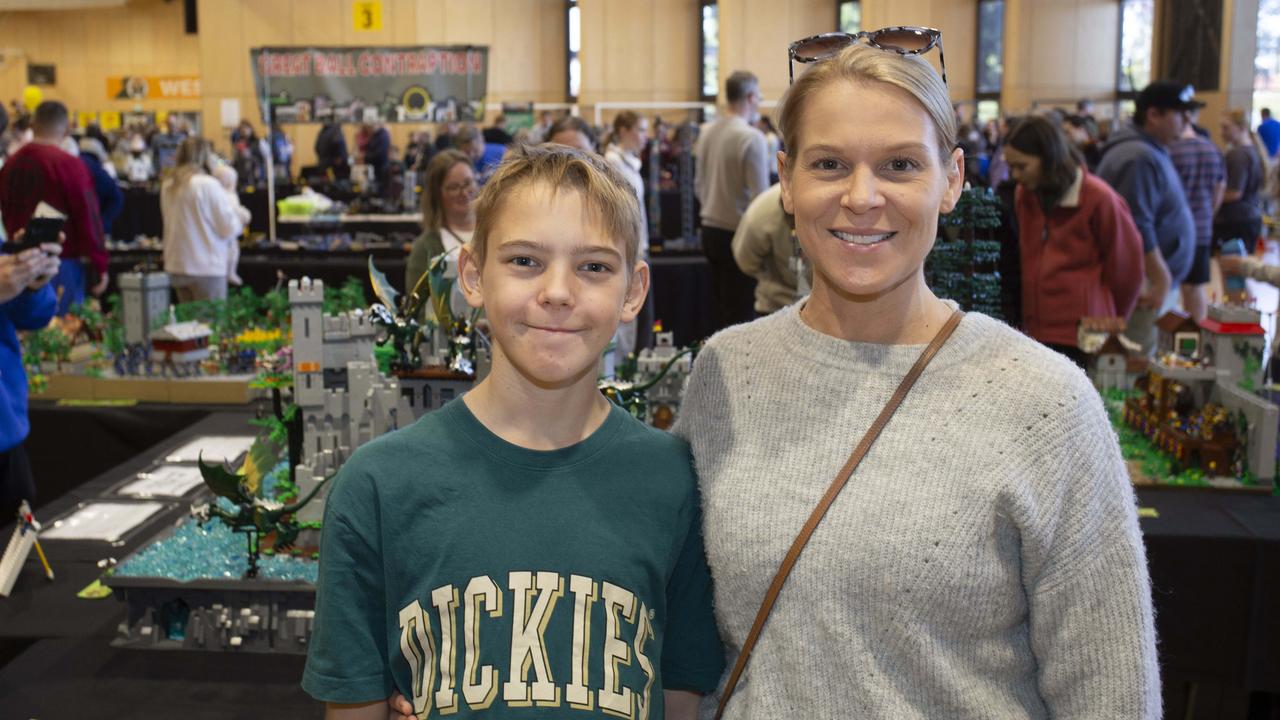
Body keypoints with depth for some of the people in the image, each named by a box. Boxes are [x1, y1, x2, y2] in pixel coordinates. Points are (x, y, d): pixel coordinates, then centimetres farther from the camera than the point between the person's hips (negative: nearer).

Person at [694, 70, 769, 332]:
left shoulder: (707, 131, 6)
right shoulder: (751, 137, -16)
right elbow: (760, 195, -18)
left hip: (710, 229, 7)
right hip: (738, 234, -7)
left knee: (722, 310, 16)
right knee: (741, 313, -2)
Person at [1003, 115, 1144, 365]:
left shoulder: (1098, 198, -10)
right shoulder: (1023, 195, 7)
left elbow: (1124, 266, -1)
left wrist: (1109, 323, 10)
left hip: (1082, 334, -5)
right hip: (1035, 330, 5)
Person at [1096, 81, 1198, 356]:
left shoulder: (1151, 152, 17)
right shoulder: (1140, 158, -18)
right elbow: (1138, 229, -24)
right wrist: (1162, 279, -21)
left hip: (1159, 279, 11)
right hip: (1147, 282, -11)